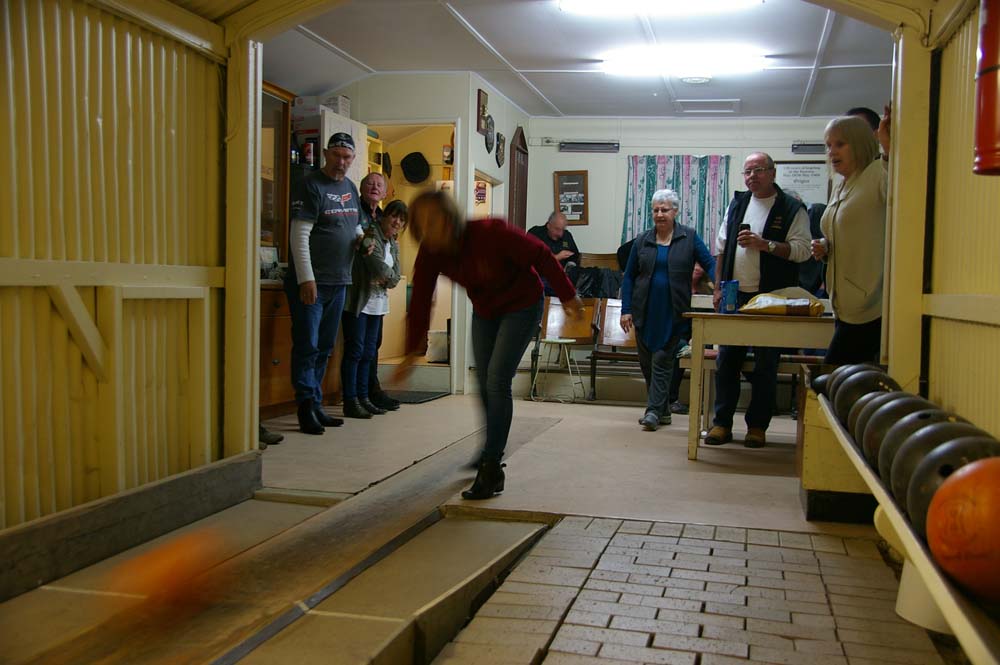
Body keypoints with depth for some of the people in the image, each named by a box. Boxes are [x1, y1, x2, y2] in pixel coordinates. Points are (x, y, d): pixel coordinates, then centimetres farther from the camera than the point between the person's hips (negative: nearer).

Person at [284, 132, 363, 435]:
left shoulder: (350, 188, 14)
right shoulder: (311, 186, -9)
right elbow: (299, 235, -15)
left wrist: (362, 239, 4)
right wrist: (306, 279, -20)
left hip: (339, 283, 8)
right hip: (310, 282, -8)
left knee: (325, 348, 12)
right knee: (307, 346, -6)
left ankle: (316, 406, 19)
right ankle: (306, 407, -1)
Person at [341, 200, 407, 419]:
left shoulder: (394, 245, 14)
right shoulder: (371, 235, -12)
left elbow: (395, 277, 10)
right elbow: (379, 266, -20)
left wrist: (384, 279, -7)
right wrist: (388, 275, -2)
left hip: (377, 304, 9)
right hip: (358, 301, -8)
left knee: (369, 353, 11)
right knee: (355, 350, -7)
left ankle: (363, 398, 18)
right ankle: (351, 402, -3)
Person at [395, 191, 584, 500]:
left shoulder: (491, 233, -34)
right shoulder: (430, 254, -18)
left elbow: (540, 255, -23)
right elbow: (420, 303, -11)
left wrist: (567, 295, -16)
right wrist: (412, 353, -12)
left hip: (521, 306, -6)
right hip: (484, 311, 6)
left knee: (497, 381, -16)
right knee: (485, 385, 11)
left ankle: (491, 471, -10)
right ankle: (492, 453, 36)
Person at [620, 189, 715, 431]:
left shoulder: (689, 238, 1)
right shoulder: (642, 241, 7)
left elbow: (710, 264, -4)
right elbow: (629, 277, 9)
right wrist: (626, 310, 2)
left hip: (673, 313, -3)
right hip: (644, 311, 4)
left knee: (662, 361, -7)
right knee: (647, 362, 8)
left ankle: (654, 411, -5)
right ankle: (662, 411, 20)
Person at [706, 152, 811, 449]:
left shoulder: (791, 209, -1)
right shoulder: (737, 204, 13)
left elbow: (801, 250, -10)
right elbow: (721, 248, 14)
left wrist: (764, 244, -19)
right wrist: (718, 288, 7)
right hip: (734, 296, 4)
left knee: (765, 365, 3)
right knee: (726, 361, 5)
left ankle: (757, 425, 12)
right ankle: (722, 422, 12)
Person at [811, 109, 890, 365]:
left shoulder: (878, 173, -8)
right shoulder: (840, 190, 19)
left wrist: (889, 151, -46)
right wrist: (825, 249, 11)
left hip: (870, 307, -9)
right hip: (845, 306, 9)